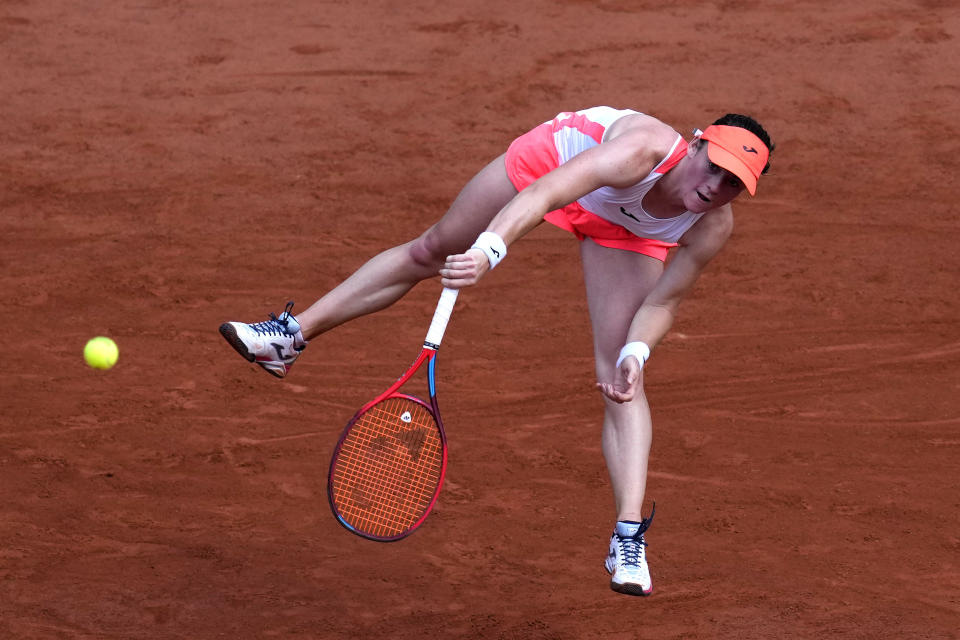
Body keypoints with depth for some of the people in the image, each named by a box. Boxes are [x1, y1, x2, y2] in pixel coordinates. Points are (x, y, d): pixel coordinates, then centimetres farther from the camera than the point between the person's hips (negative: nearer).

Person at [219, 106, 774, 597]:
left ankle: (629, 540, -15)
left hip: (623, 229, 1)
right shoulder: (645, 150, -46)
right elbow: (540, 196, -57)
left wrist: (636, 352, -36)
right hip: (556, 161, -1)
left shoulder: (713, 226, -32)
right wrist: (489, 251, -73)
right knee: (430, 251, 15)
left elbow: (663, 301, -16)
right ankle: (293, 337, 32)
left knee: (622, 381, -14)